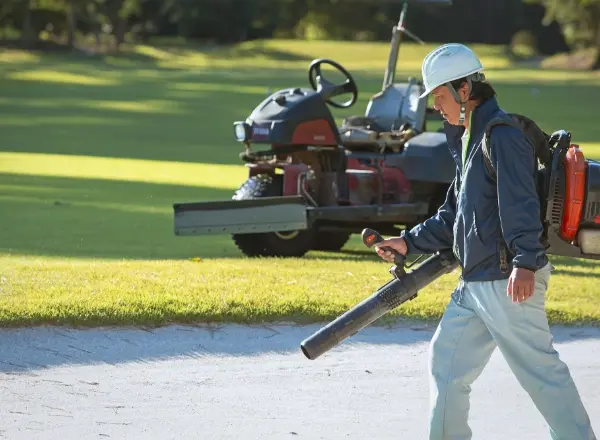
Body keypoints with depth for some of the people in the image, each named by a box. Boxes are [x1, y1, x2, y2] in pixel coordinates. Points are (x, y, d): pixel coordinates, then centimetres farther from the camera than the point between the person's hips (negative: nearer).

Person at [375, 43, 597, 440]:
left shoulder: (502, 135, -13)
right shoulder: (469, 139, 19)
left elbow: (521, 204, -24)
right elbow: (454, 215, 26)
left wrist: (525, 264, -34)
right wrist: (410, 243, 21)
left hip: (507, 283, -10)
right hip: (474, 283, 10)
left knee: (540, 369, -7)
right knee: (446, 363, 11)